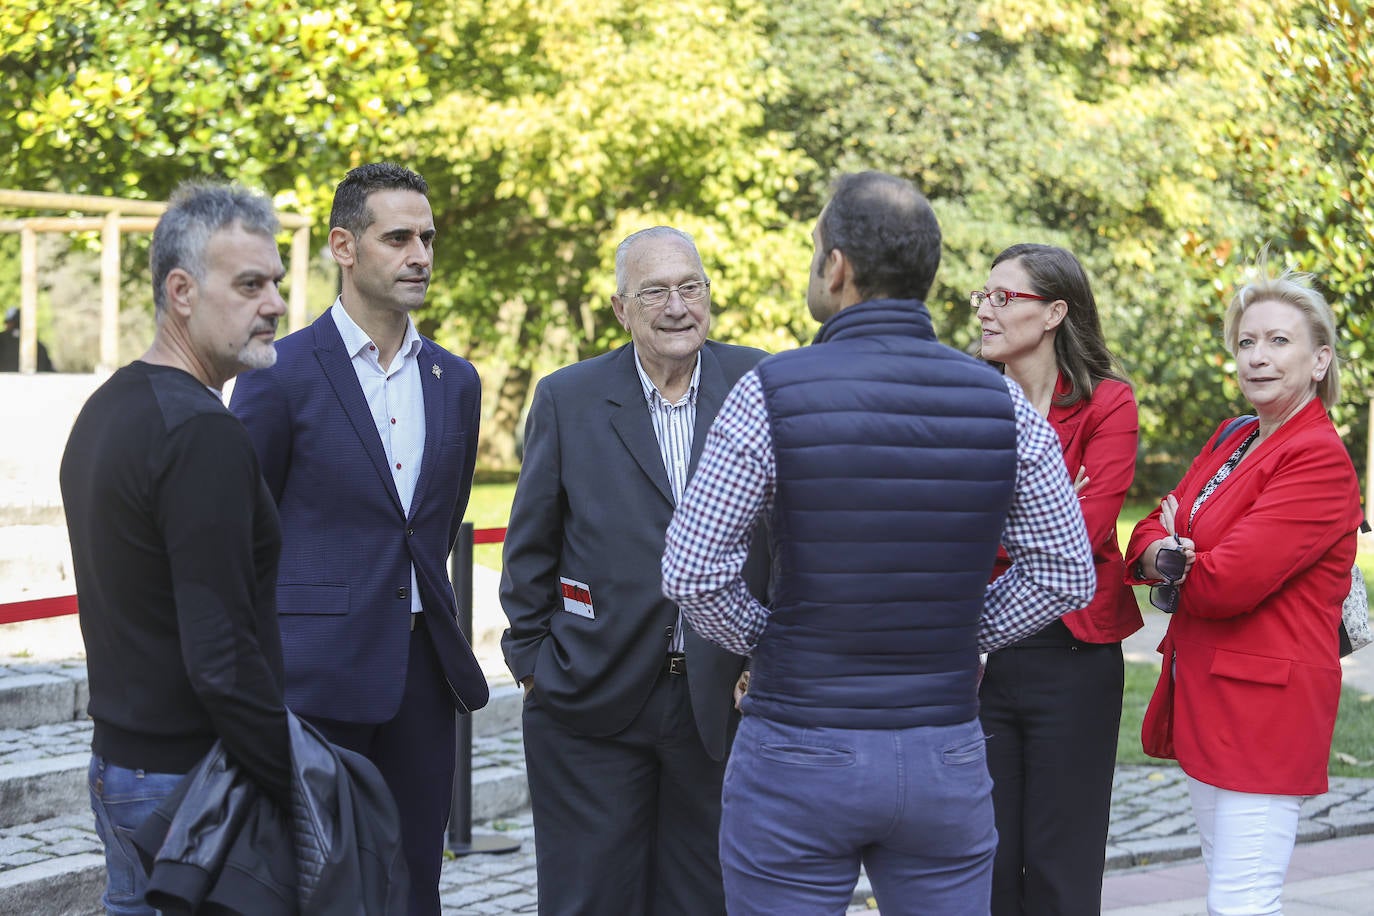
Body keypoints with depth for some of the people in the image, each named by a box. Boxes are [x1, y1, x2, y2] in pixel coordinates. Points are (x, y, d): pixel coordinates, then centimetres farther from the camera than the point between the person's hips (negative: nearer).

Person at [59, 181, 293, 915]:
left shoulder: (105, 409, 11)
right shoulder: (202, 435, -19)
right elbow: (222, 656, -24)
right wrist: (303, 798, -18)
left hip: (118, 763, 9)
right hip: (193, 775, -9)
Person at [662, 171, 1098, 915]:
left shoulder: (773, 393, -11)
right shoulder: (1001, 402, 0)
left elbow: (690, 573, -11)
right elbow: (1066, 575, 4)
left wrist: (763, 642, 6)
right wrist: (957, 636, 11)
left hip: (797, 750, -3)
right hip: (945, 757, 3)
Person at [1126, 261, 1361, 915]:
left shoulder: (1320, 459, -15)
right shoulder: (1230, 440, 13)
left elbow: (1229, 583, -22)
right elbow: (1150, 535, 8)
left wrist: (1166, 566, -2)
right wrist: (1164, 555, -16)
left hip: (1265, 706, -9)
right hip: (1204, 695, 9)